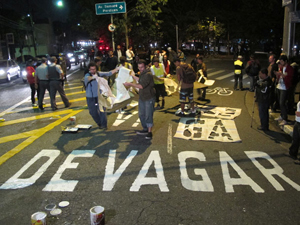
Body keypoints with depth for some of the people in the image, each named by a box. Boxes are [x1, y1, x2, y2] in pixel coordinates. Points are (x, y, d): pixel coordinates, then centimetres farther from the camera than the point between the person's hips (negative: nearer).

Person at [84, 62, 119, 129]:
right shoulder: (87, 75, -8)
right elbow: (86, 79, -32)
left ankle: (104, 125, 2)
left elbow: (108, 73, 9)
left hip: (99, 96, 1)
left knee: (102, 110, -8)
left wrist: (117, 69, 3)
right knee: (93, 112, 7)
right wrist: (93, 77, -52)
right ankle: (99, 124, 27)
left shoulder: (99, 74, 2)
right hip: (90, 97, -1)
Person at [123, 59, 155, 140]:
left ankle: (149, 132, 2)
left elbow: (141, 86, -26)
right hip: (142, 97, 9)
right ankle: (145, 129, 29)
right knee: (141, 114, 15)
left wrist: (130, 84, -25)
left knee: (148, 115, -6)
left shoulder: (148, 74, -20)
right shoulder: (142, 73, 10)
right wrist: (133, 76, 30)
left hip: (149, 98, -9)